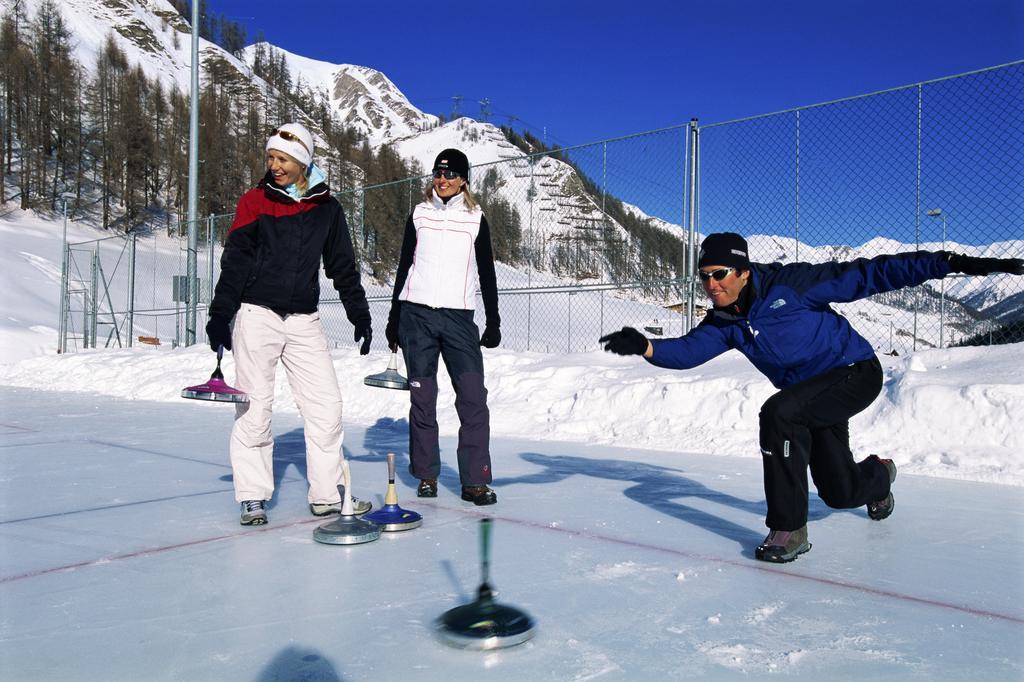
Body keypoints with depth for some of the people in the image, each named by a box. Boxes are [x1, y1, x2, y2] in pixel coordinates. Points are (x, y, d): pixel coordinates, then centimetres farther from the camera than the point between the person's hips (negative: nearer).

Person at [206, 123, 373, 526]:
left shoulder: (326, 208, 9)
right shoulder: (255, 201, 2)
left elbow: (343, 267, 14)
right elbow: (234, 262, -1)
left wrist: (359, 315, 10)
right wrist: (220, 315, -9)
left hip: (304, 321, 2)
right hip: (257, 315, -2)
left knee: (327, 405, -2)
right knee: (255, 409, 1)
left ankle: (327, 495, 9)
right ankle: (253, 498, 13)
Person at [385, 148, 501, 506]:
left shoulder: (476, 220, 8)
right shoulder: (419, 214, 10)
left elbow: (487, 274, 10)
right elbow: (404, 267, 13)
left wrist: (493, 322, 5)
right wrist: (394, 318, 10)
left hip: (458, 318, -1)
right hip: (417, 315, 1)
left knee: (473, 396, -9)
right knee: (422, 396, 3)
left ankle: (475, 480, -2)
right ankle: (426, 475, 16)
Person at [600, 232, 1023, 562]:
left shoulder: (789, 283, -19)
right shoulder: (724, 323, -2)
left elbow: (864, 276, -18)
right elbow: (687, 351, -16)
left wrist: (950, 263, -20)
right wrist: (644, 347, -37)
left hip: (857, 371, -6)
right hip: (813, 392, 7)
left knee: (778, 412, -31)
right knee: (839, 492, 12)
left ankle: (789, 528, -18)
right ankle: (879, 475, 52)